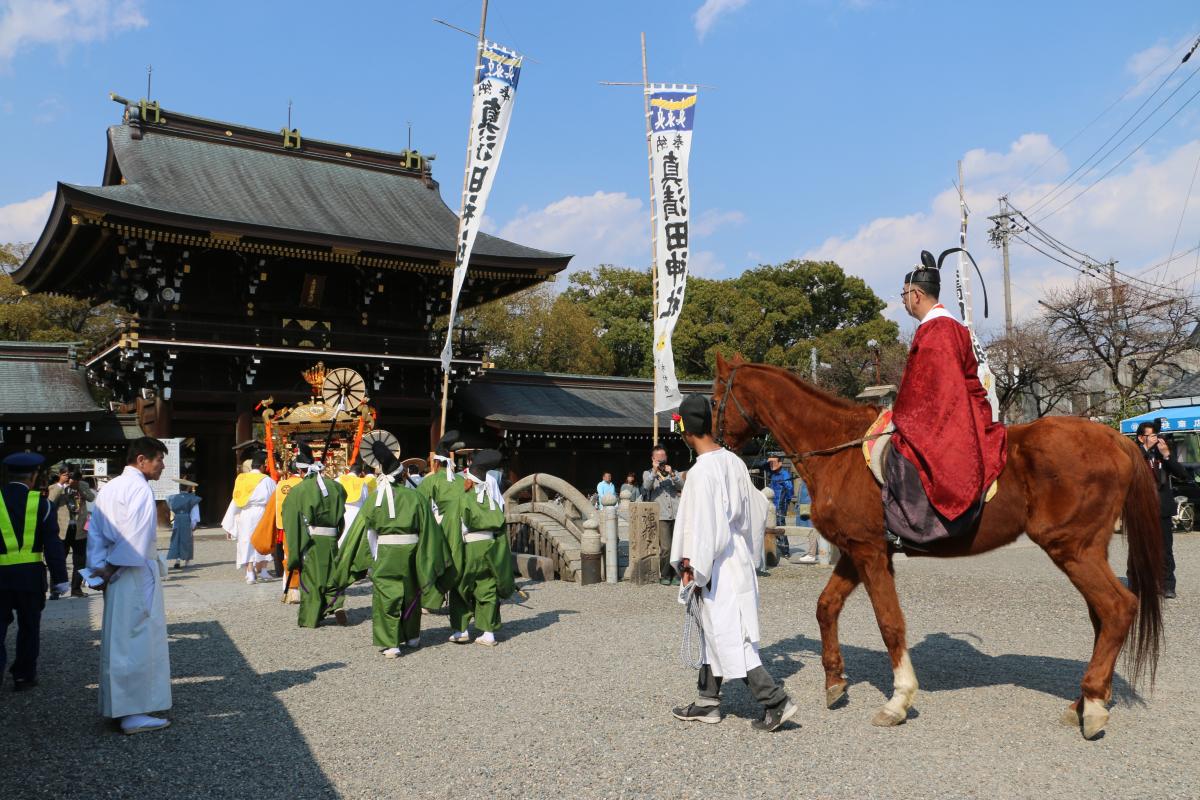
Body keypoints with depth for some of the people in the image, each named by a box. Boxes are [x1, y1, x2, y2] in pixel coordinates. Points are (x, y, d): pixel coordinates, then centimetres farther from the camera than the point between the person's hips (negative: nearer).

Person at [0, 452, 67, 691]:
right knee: (28, 626, 12)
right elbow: (53, 545, -7)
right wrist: (59, 578, -3)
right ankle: (24, 676, 19)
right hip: (30, 574, -1)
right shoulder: (41, 503, -5)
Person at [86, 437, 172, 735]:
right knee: (139, 641, -3)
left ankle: (117, 704, 26)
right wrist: (111, 570, -10)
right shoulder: (140, 488, -15)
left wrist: (99, 567, 3)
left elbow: (95, 531, 11)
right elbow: (136, 539, -20)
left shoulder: (109, 487, 13)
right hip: (136, 575, -9)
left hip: (115, 576, 9)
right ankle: (134, 713, 0)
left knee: (117, 639, 16)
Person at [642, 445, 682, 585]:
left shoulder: (672, 473, 20)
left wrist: (672, 475, -11)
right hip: (661, 516, -3)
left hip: (676, 515, 3)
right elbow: (646, 487, -6)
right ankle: (664, 575, 5)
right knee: (665, 548, -11)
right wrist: (654, 471, -14)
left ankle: (676, 575, 11)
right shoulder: (648, 473, 14)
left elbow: (681, 487, 3)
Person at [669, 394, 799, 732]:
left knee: (729, 639, -1)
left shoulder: (701, 471, -20)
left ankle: (776, 701, 2)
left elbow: (705, 527, -22)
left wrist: (695, 570, -12)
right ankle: (708, 702, 28)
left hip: (719, 571, -9)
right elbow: (759, 508, 14)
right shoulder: (734, 462, 5)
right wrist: (748, 549, 22)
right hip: (738, 561, 9)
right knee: (713, 632, 17)